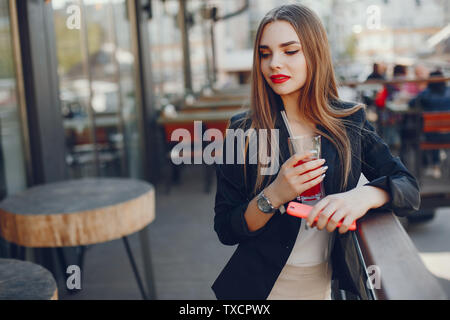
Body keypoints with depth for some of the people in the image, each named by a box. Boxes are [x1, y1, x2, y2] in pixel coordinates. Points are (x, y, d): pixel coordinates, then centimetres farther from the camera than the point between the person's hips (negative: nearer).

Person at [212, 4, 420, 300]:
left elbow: (409, 189, -7)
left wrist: (365, 195, -28)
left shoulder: (351, 123, -5)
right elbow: (225, 230, -10)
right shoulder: (243, 131, -11)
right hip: (262, 286, -2)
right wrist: (274, 196, -27)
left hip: (327, 284, 2)